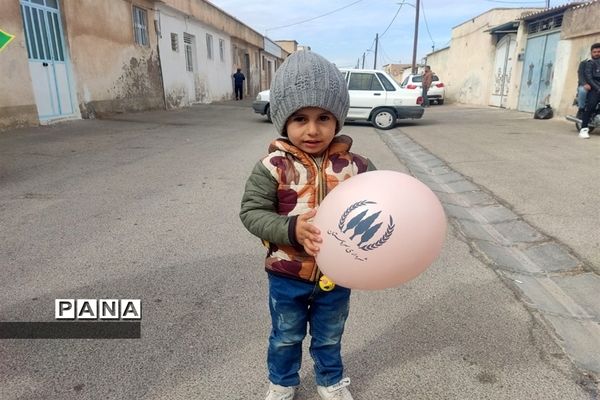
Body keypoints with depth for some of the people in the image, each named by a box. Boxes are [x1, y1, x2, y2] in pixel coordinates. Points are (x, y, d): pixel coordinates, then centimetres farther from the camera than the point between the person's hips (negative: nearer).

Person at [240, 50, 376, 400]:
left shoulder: (354, 166, -13)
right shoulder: (273, 167, -17)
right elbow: (252, 212, -16)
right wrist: (291, 229, -30)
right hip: (287, 275, -1)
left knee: (329, 336, 26)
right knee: (286, 336, 25)